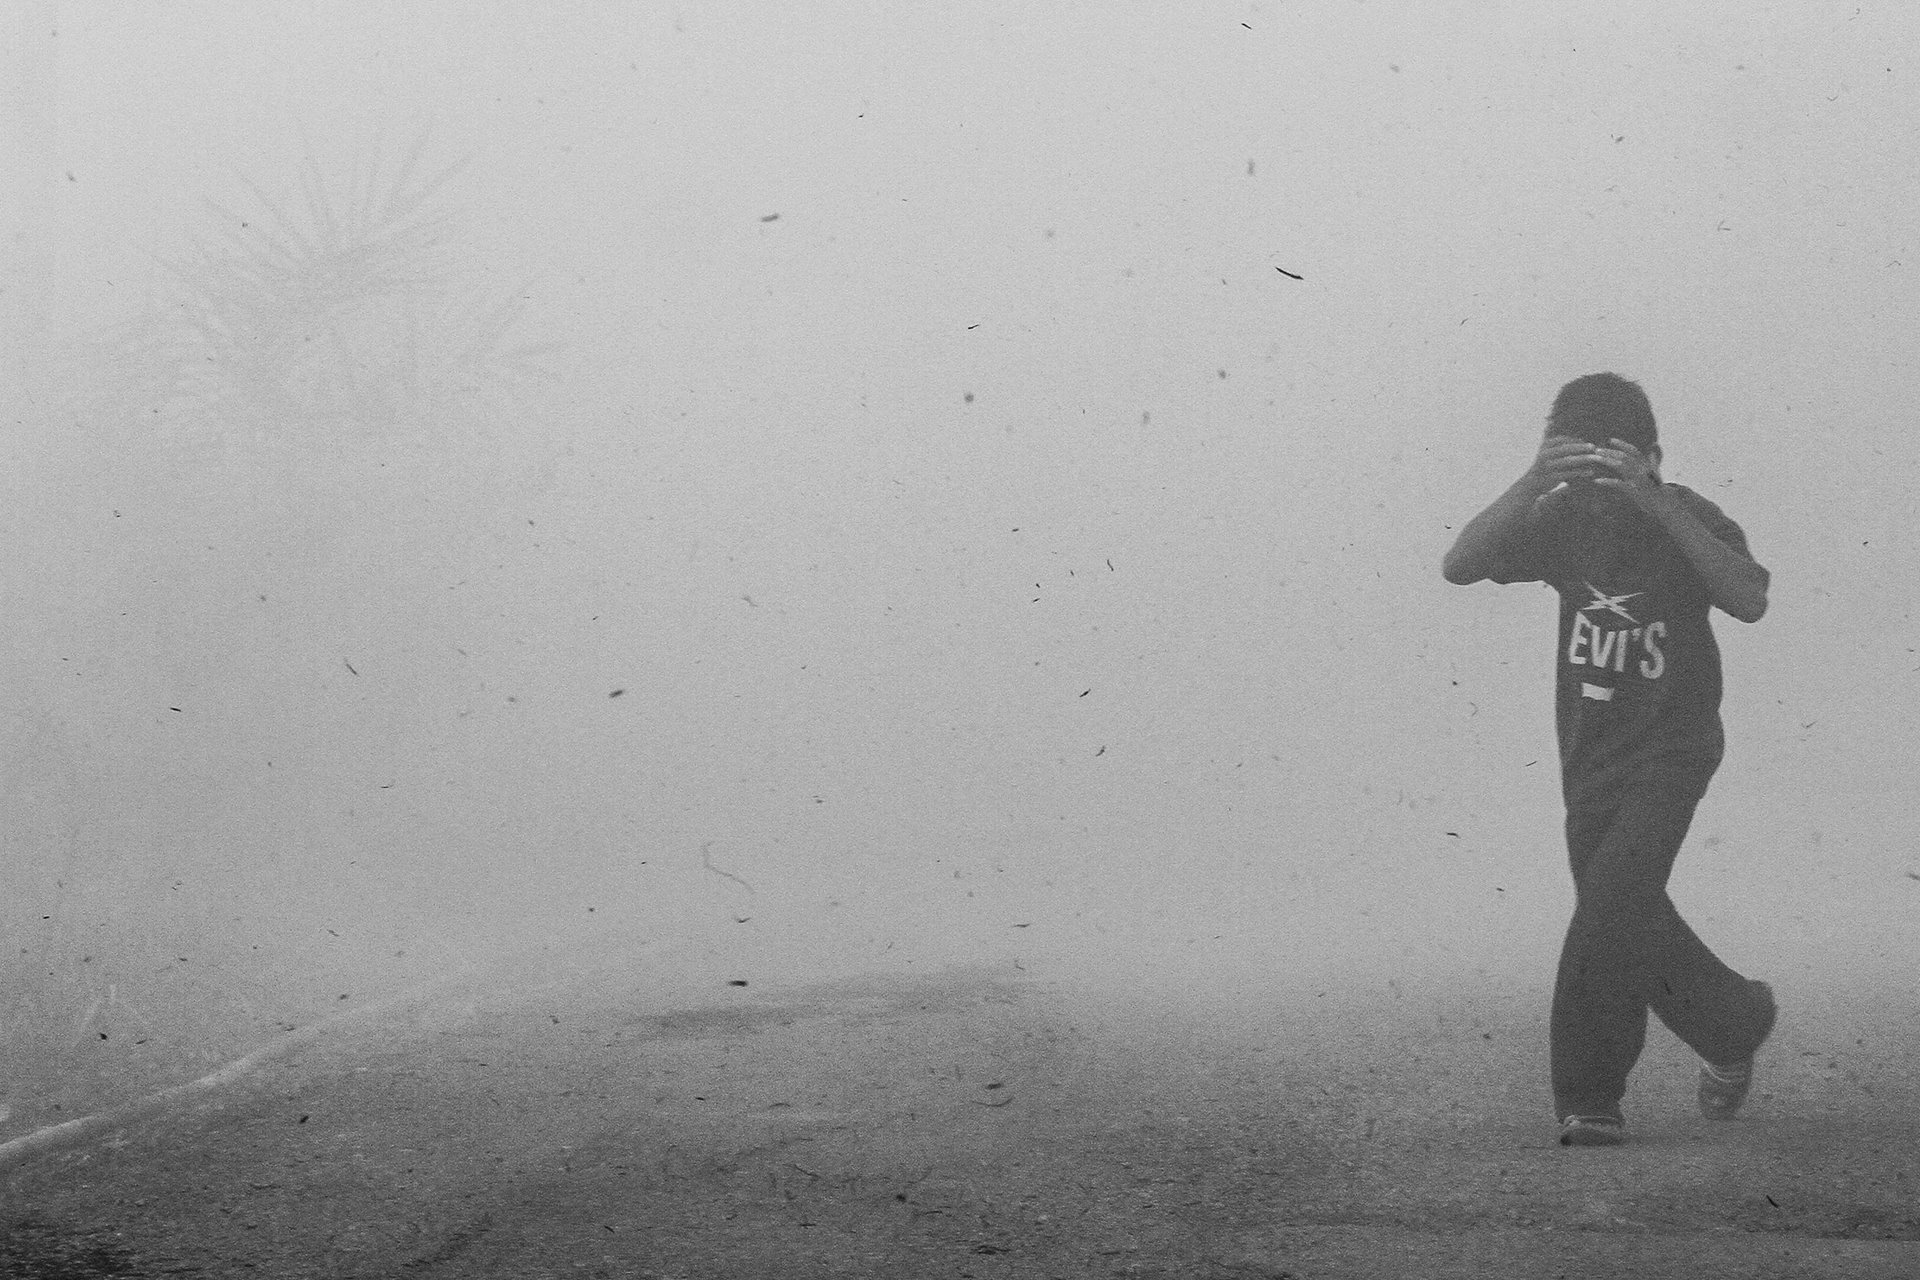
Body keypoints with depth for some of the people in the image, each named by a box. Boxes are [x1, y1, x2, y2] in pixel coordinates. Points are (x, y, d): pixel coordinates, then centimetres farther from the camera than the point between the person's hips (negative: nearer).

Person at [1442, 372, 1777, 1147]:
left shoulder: (1686, 517, -10)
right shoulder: (1562, 518, -3)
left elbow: (1750, 601, -27)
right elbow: (1460, 566, -13)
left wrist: (1656, 504, -33)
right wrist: (1529, 485, -26)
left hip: (1671, 746, -5)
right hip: (1589, 754, 5)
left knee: (1611, 902, -20)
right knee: (1627, 920, 10)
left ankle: (1588, 1097, -14)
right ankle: (1735, 1025, 34)